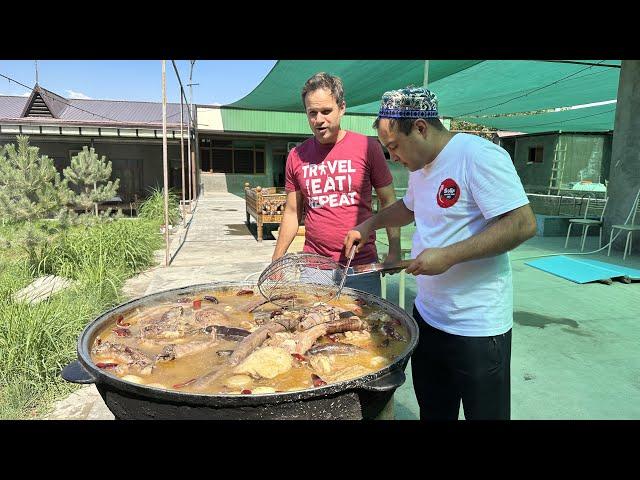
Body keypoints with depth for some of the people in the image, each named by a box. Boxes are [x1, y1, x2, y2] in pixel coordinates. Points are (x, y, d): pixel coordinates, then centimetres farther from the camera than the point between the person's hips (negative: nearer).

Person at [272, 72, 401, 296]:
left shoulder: (367, 147, -4)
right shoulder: (296, 156, 4)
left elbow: (388, 202, 1)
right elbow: (292, 212, 10)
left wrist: (394, 251, -8)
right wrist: (276, 261, 7)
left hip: (361, 267, -1)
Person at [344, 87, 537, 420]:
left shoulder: (478, 156, -19)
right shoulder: (421, 166, 9)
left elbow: (523, 224, -24)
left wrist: (449, 256, -27)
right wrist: (369, 225, 15)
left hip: (477, 327, -8)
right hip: (427, 315, 8)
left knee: (484, 412, 11)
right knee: (432, 411, 21)